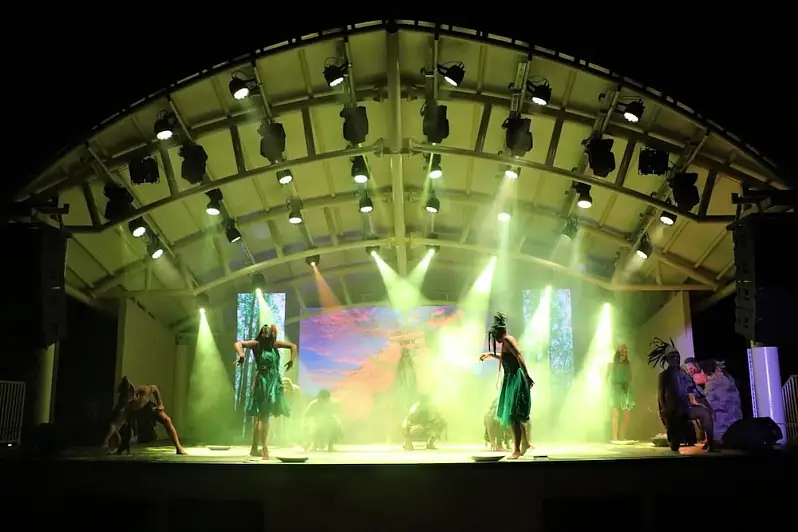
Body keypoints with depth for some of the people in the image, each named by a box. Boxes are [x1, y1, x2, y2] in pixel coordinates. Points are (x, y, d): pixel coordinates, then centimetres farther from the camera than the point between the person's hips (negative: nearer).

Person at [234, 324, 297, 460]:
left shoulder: (275, 344, 8)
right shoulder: (256, 344, -6)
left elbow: (293, 345, 18)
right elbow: (238, 344, -18)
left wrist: (292, 359, 5)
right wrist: (241, 355, -34)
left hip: (275, 382, 6)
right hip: (263, 383, -6)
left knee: (261, 416, 12)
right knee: (263, 416, -11)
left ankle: (254, 449, 21)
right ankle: (264, 449, -11)